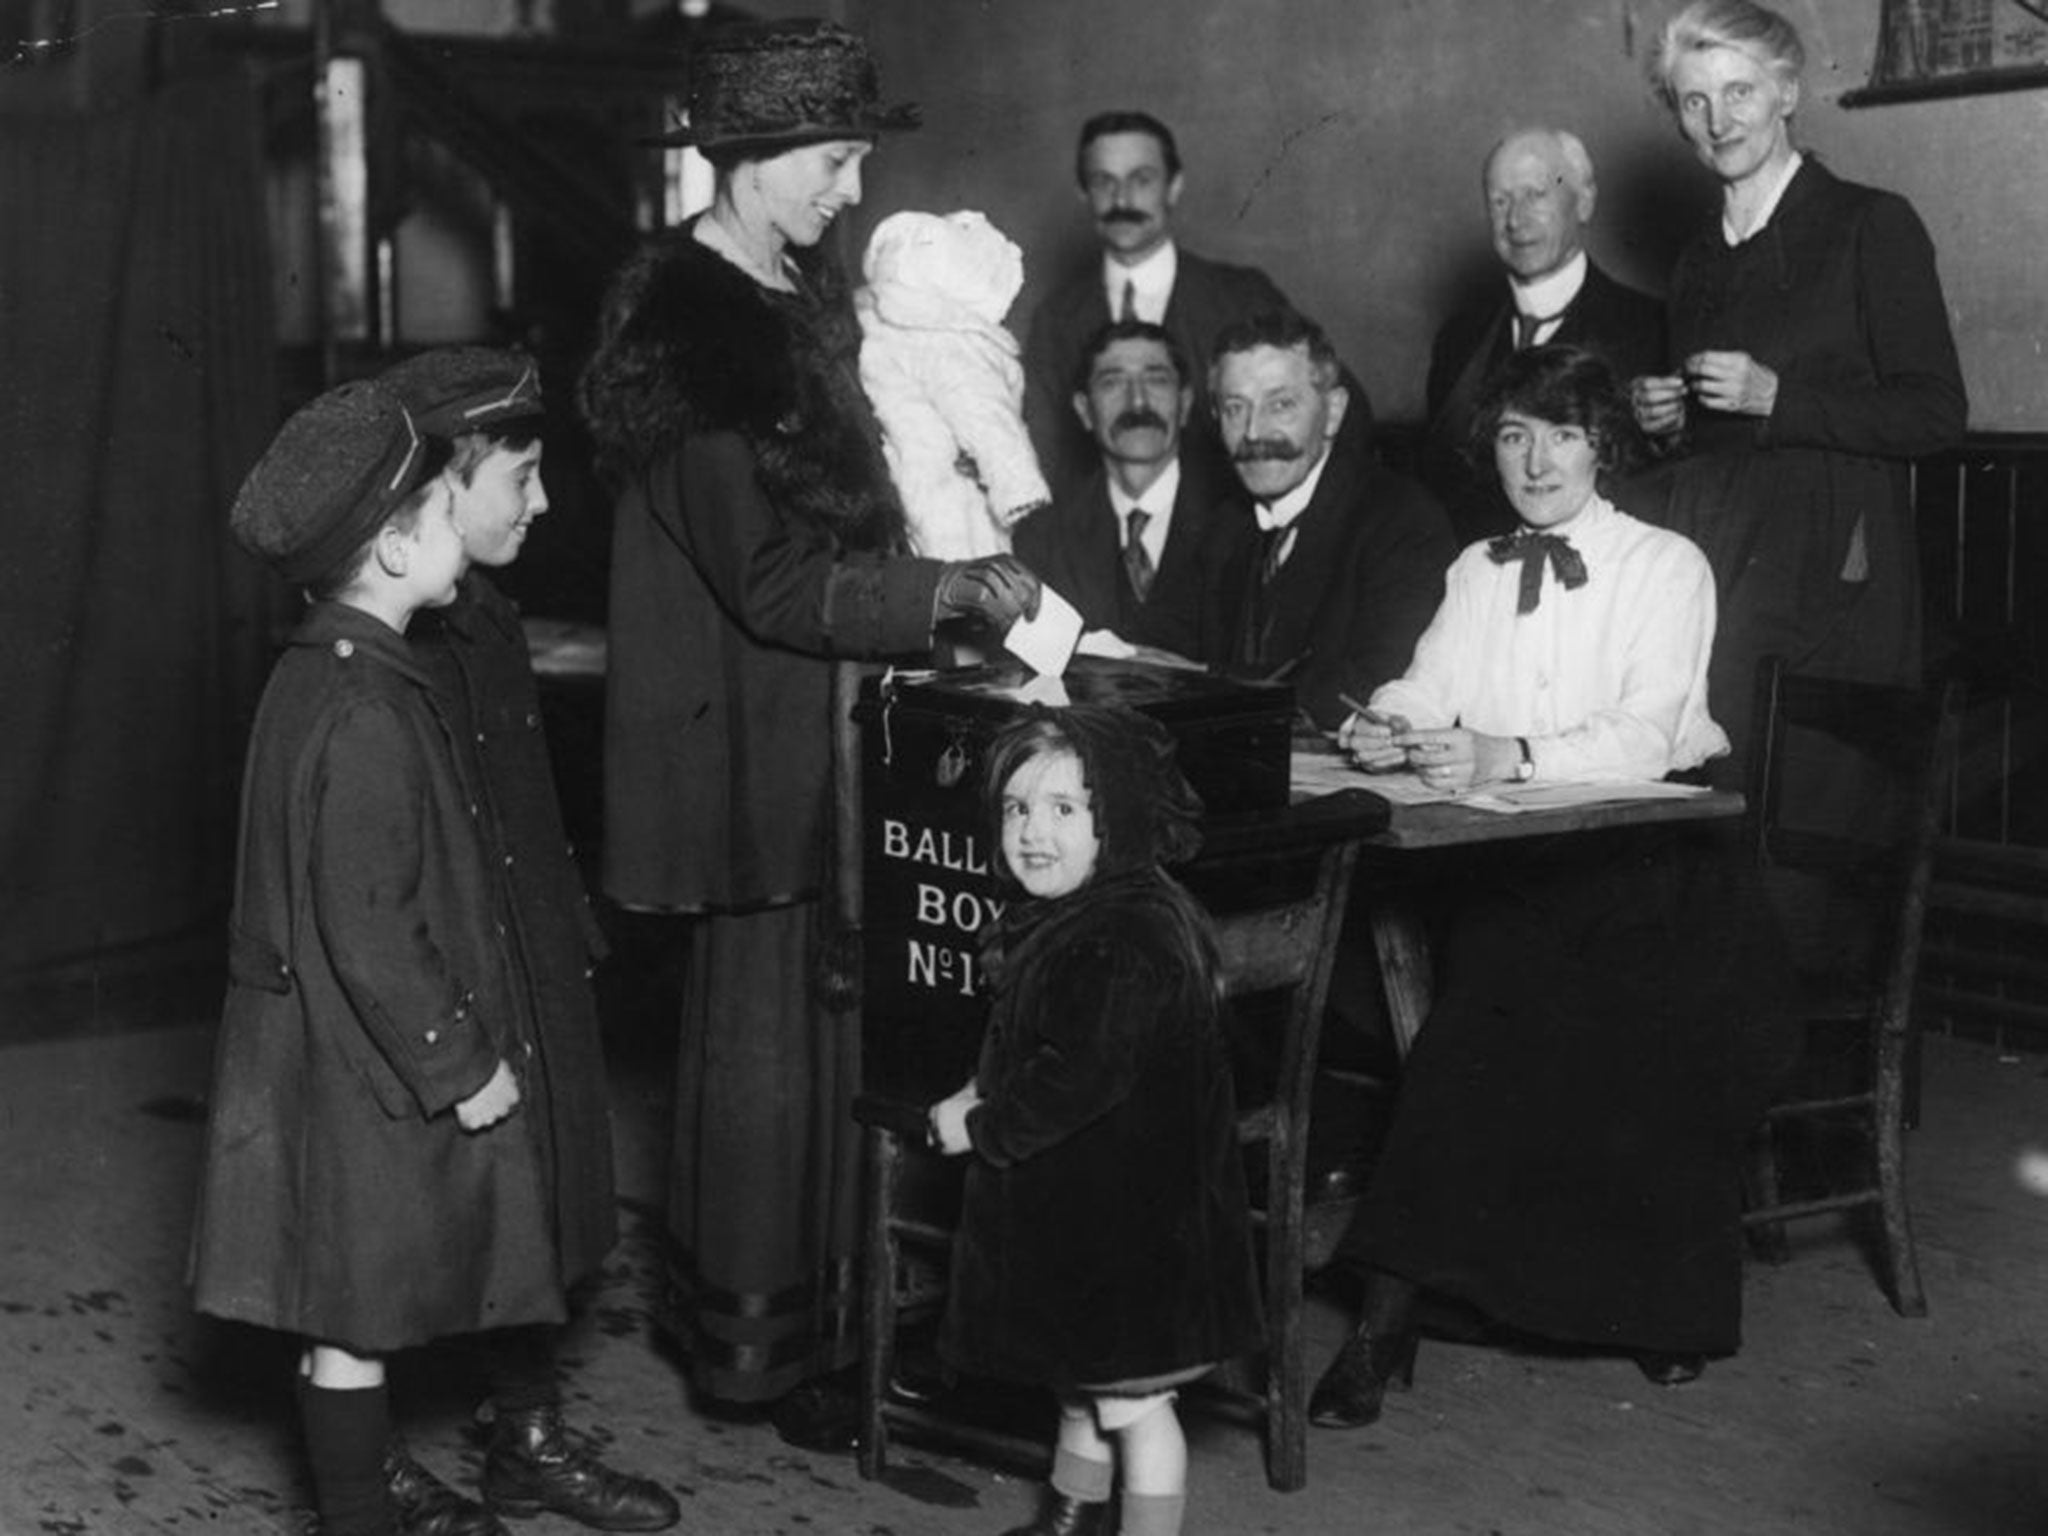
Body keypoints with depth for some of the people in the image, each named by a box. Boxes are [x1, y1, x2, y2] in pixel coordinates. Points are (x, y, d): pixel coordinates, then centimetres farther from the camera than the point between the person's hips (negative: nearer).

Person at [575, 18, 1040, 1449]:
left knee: (826, 1021, 14)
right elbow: (774, 583, -22)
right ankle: (758, 1346, 16)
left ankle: (821, 1313, 27)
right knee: (768, 1037, 2)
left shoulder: (802, 296, 9)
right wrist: (951, 589, -17)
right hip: (750, 740, -8)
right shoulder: (698, 333, -19)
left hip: (819, 738, 8)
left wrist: (965, 578, 10)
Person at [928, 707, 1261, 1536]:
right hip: (1067, 1204, 10)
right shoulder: (1053, 920, 8)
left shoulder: (1131, 940, -26)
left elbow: (1087, 1079, -30)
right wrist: (989, 1093, 5)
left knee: (1129, 1399, 1)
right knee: (1083, 1388, 26)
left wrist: (983, 1126, -19)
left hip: (1131, 1215, -10)